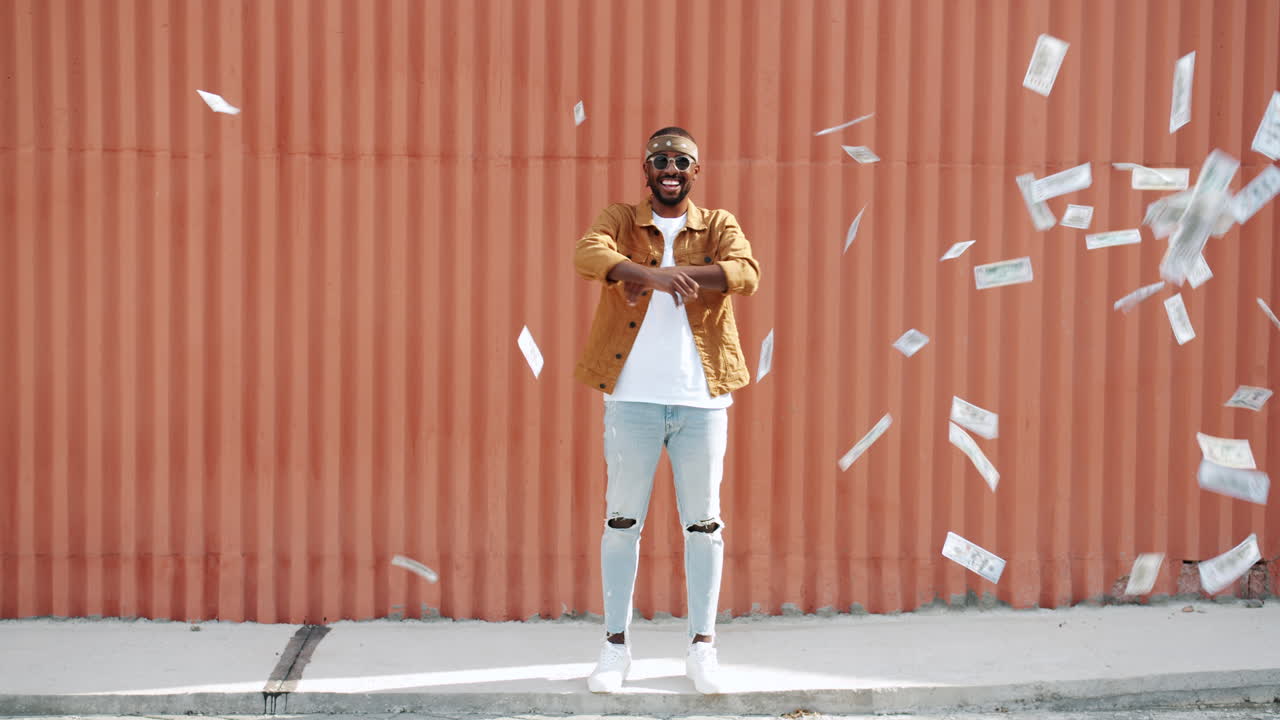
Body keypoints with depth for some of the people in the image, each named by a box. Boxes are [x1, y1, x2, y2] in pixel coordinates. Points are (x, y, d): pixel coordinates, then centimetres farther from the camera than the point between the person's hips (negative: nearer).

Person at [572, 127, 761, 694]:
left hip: (701, 399, 1)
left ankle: (702, 645, 19)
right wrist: (652, 273, -34)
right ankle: (615, 644, 19)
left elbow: (746, 273, -13)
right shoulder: (621, 222, 6)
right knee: (622, 519, 6)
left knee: (703, 522, 7)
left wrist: (677, 271, -25)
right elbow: (587, 253, -17)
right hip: (632, 397, 0)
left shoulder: (718, 226, 8)